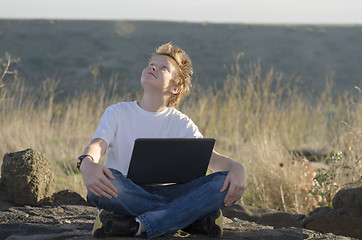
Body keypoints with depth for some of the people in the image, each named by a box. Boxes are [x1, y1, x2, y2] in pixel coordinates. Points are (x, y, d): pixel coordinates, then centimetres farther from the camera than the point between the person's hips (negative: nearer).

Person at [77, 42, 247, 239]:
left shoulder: (181, 124, 11)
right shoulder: (117, 113, 6)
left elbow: (211, 157, -1)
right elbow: (96, 145, -13)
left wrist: (237, 167, -26)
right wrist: (87, 165, -39)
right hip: (125, 195, -1)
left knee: (226, 183, -22)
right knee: (101, 180, -38)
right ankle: (193, 218, -29)